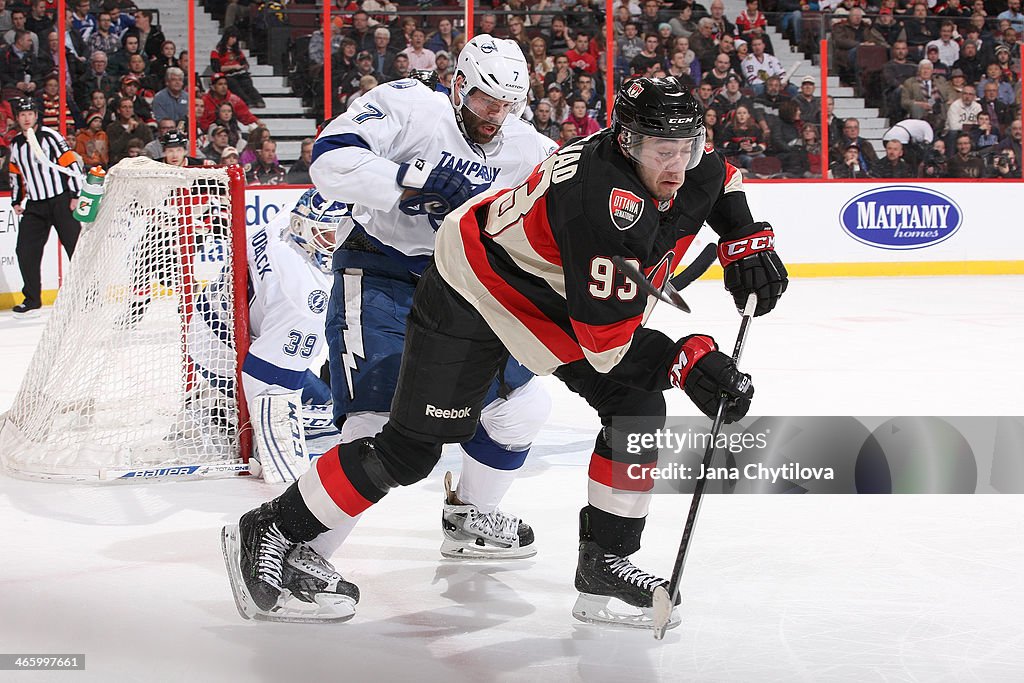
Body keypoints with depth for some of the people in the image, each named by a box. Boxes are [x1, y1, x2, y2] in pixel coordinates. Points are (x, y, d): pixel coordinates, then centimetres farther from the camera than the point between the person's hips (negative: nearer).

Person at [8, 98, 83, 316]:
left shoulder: (50, 136, -8)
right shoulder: (15, 144, 10)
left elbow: (72, 164, -9)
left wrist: (76, 195, -12)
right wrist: (16, 201, 17)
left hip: (61, 200, -5)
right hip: (34, 206, 5)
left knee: (76, 245, -5)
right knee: (25, 251, -2)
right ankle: (32, 300, 7)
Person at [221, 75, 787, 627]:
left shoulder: (672, 160, -13)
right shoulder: (607, 205, -37)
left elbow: (718, 181, 15)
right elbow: (606, 341, -34)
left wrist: (746, 241, 1)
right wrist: (687, 362, -32)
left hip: (554, 297, 8)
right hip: (475, 288, -8)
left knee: (638, 407, -7)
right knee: (412, 447, -6)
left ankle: (605, 565, 2)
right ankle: (272, 531, 8)